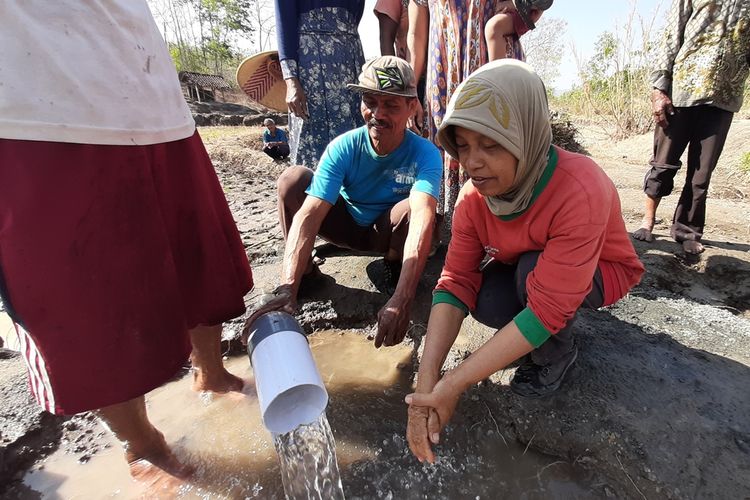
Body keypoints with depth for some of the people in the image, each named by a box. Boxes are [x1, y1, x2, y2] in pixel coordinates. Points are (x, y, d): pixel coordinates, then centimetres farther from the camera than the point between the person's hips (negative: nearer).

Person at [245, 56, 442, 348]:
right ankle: (304, 271, -6)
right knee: (293, 178, -23)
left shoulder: (425, 154, -25)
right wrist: (287, 288, -46)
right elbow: (309, 214, -33)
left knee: (410, 207, -37)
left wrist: (402, 299, -57)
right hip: (348, 225, 1)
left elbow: (422, 218, -43)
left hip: (389, 232, -1)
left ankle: (395, 267, -3)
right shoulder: (343, 148, -22)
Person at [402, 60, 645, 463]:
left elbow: (547, 310, -39)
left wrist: (454, 384, -40)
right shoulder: (475, 196, -22)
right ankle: (538, 337, 8)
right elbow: (456, 281, -25)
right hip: (522, 269, 4)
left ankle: (556, 354, -3)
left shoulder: (579, 192, -38)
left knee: (531, 270, -34)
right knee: (487, 304, -27)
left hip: (599, 272, -3)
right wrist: (427, 378, -36)